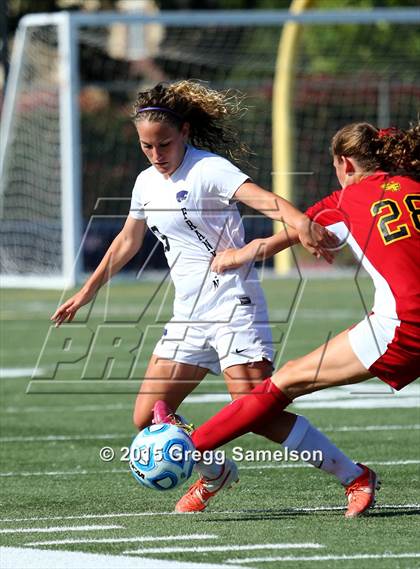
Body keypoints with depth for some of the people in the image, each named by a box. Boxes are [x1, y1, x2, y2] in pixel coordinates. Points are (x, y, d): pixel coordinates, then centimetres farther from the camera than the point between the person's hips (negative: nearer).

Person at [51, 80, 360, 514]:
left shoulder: (207, 169, -12)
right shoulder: (147, 183, 12)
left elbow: (261, 198, -30)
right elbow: (127, 241, 29)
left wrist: (300, 223, -50)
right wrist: (86, 292, 35)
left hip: (234, 305, -8)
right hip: (189, 316, 8)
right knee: (148, 419, 3)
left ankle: (353, 475, -7)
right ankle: (215, 474, 27)